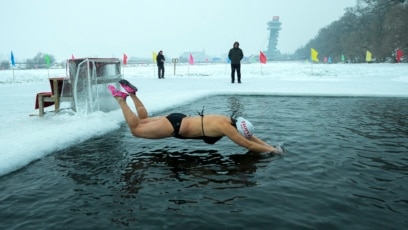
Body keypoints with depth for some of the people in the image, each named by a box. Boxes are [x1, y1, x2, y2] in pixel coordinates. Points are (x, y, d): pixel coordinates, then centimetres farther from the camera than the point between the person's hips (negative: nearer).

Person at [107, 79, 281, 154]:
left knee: (143, 121, 25)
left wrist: (269, 146, 8)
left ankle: (132, 93, 25)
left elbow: (250, 137, 12)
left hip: (179, 120, 8)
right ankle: (121, 98, 9)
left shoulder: (228, 121, 1)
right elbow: (248, 145, -19)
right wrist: (271, 150, -9)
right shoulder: (226, 127, -23)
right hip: (175, 126, -8)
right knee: (136, 129, 5)